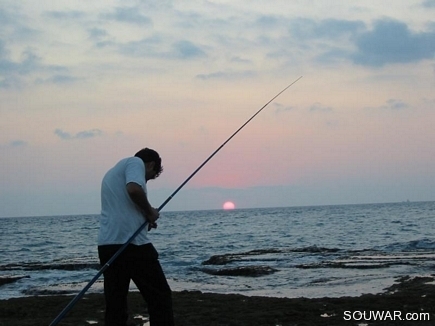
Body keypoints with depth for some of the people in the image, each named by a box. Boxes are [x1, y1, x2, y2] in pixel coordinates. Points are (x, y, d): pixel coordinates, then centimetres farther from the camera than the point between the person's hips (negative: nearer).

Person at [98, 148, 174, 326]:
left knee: (115, 303, 7)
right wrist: (150, 212, -4)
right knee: (160, 297, 0)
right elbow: (134, 190, -19)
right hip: (132, 243, -8)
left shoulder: (112, 172, 27)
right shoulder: (135, 162, 1)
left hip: (106, 245, 8)